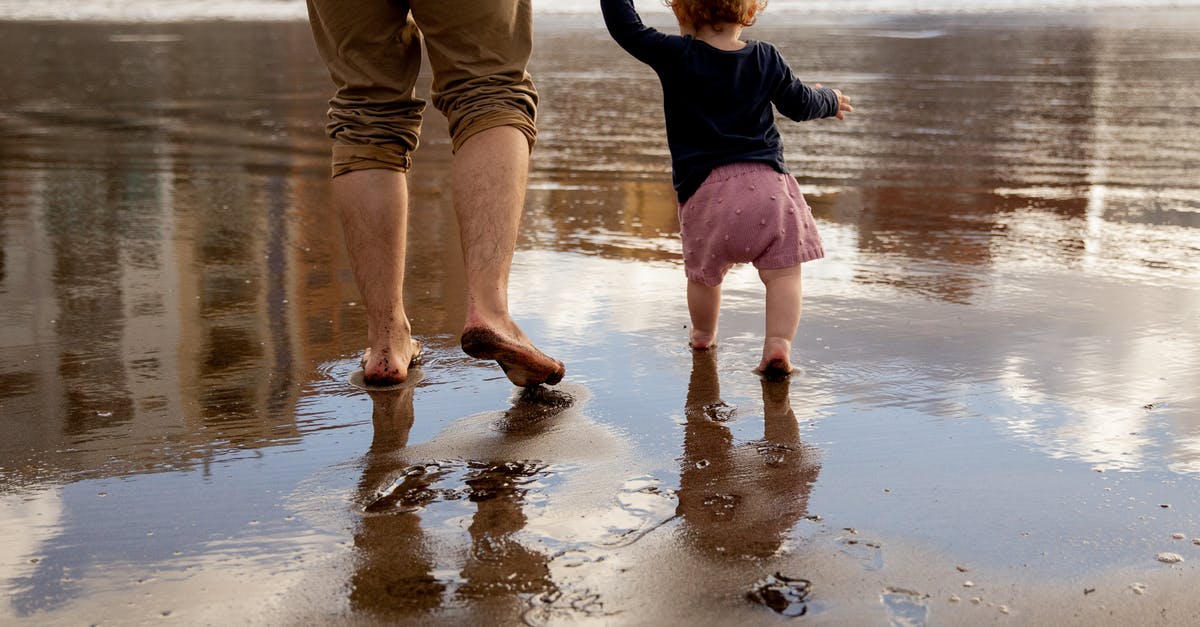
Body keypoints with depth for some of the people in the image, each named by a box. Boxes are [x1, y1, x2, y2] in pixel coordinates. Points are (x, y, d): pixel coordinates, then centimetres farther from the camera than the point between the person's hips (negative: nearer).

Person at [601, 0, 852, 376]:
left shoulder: (675, 56, -2)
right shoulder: (767, 59, 10)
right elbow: (799, 103, 23)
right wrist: (829, 101, 44)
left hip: (705, 189, -1)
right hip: (767, 183, 1)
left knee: (703, 274, 19)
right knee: (782, 273, 4)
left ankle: (703, 335, 38)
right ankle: (779, 343, -10)